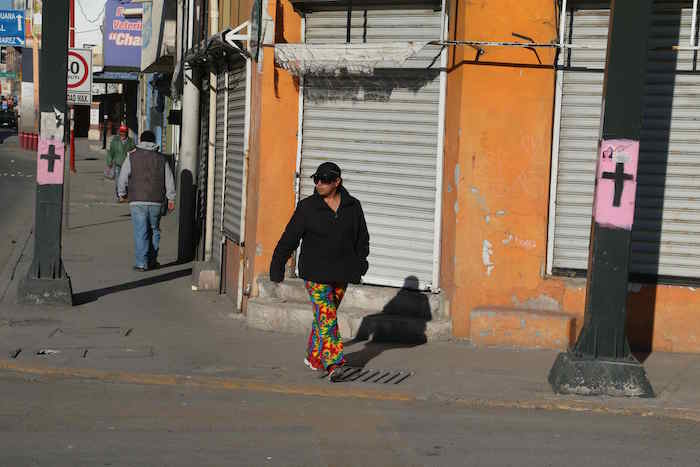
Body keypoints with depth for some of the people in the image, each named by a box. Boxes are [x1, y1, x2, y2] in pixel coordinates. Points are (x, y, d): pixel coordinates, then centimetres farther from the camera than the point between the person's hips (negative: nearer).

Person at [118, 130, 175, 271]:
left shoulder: (132, 157, 2)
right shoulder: (161, 158, 8)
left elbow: (123, 178, 2)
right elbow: (169, 180, 8)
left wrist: (122, 194, 16)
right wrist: (171, 198, 15)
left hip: (137, 201, -2)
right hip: (156, 202, 2)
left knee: (140, 232, -3)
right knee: (154, 231, 15)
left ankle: (141, 263, -6)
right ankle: (152, 261, 19)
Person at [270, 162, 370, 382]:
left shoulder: (353, 207, 3)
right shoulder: (307, 207, -5)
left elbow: (362, 239, 14)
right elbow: (289, 238, -3)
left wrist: (360, 264, 4)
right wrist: (277, 268, -3)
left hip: (341, 273, 3)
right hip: (315, 273, -3)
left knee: (325, 315, 14)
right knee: (326, 316, -12)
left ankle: (314, 357, 29)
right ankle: (333, 363, -14)